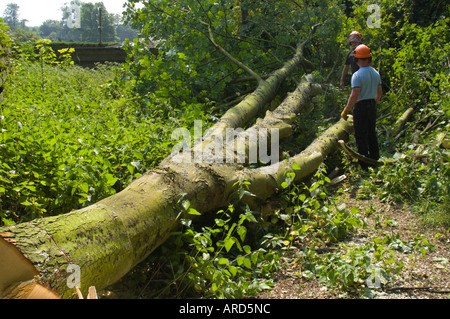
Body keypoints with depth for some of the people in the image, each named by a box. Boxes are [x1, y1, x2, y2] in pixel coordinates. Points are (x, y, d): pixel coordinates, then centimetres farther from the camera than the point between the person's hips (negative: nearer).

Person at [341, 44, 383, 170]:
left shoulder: (357, 75, -18)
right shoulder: (376, 73, 5)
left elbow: (354, 96, -24)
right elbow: (380, 93, 13)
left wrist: (345, 111, -17)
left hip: (361, 107, -7)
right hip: (372, 105, 7)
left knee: (361, 137, -1)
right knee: (372, 134, 21)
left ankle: (364, 166, 1)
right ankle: (375, 159, 33)